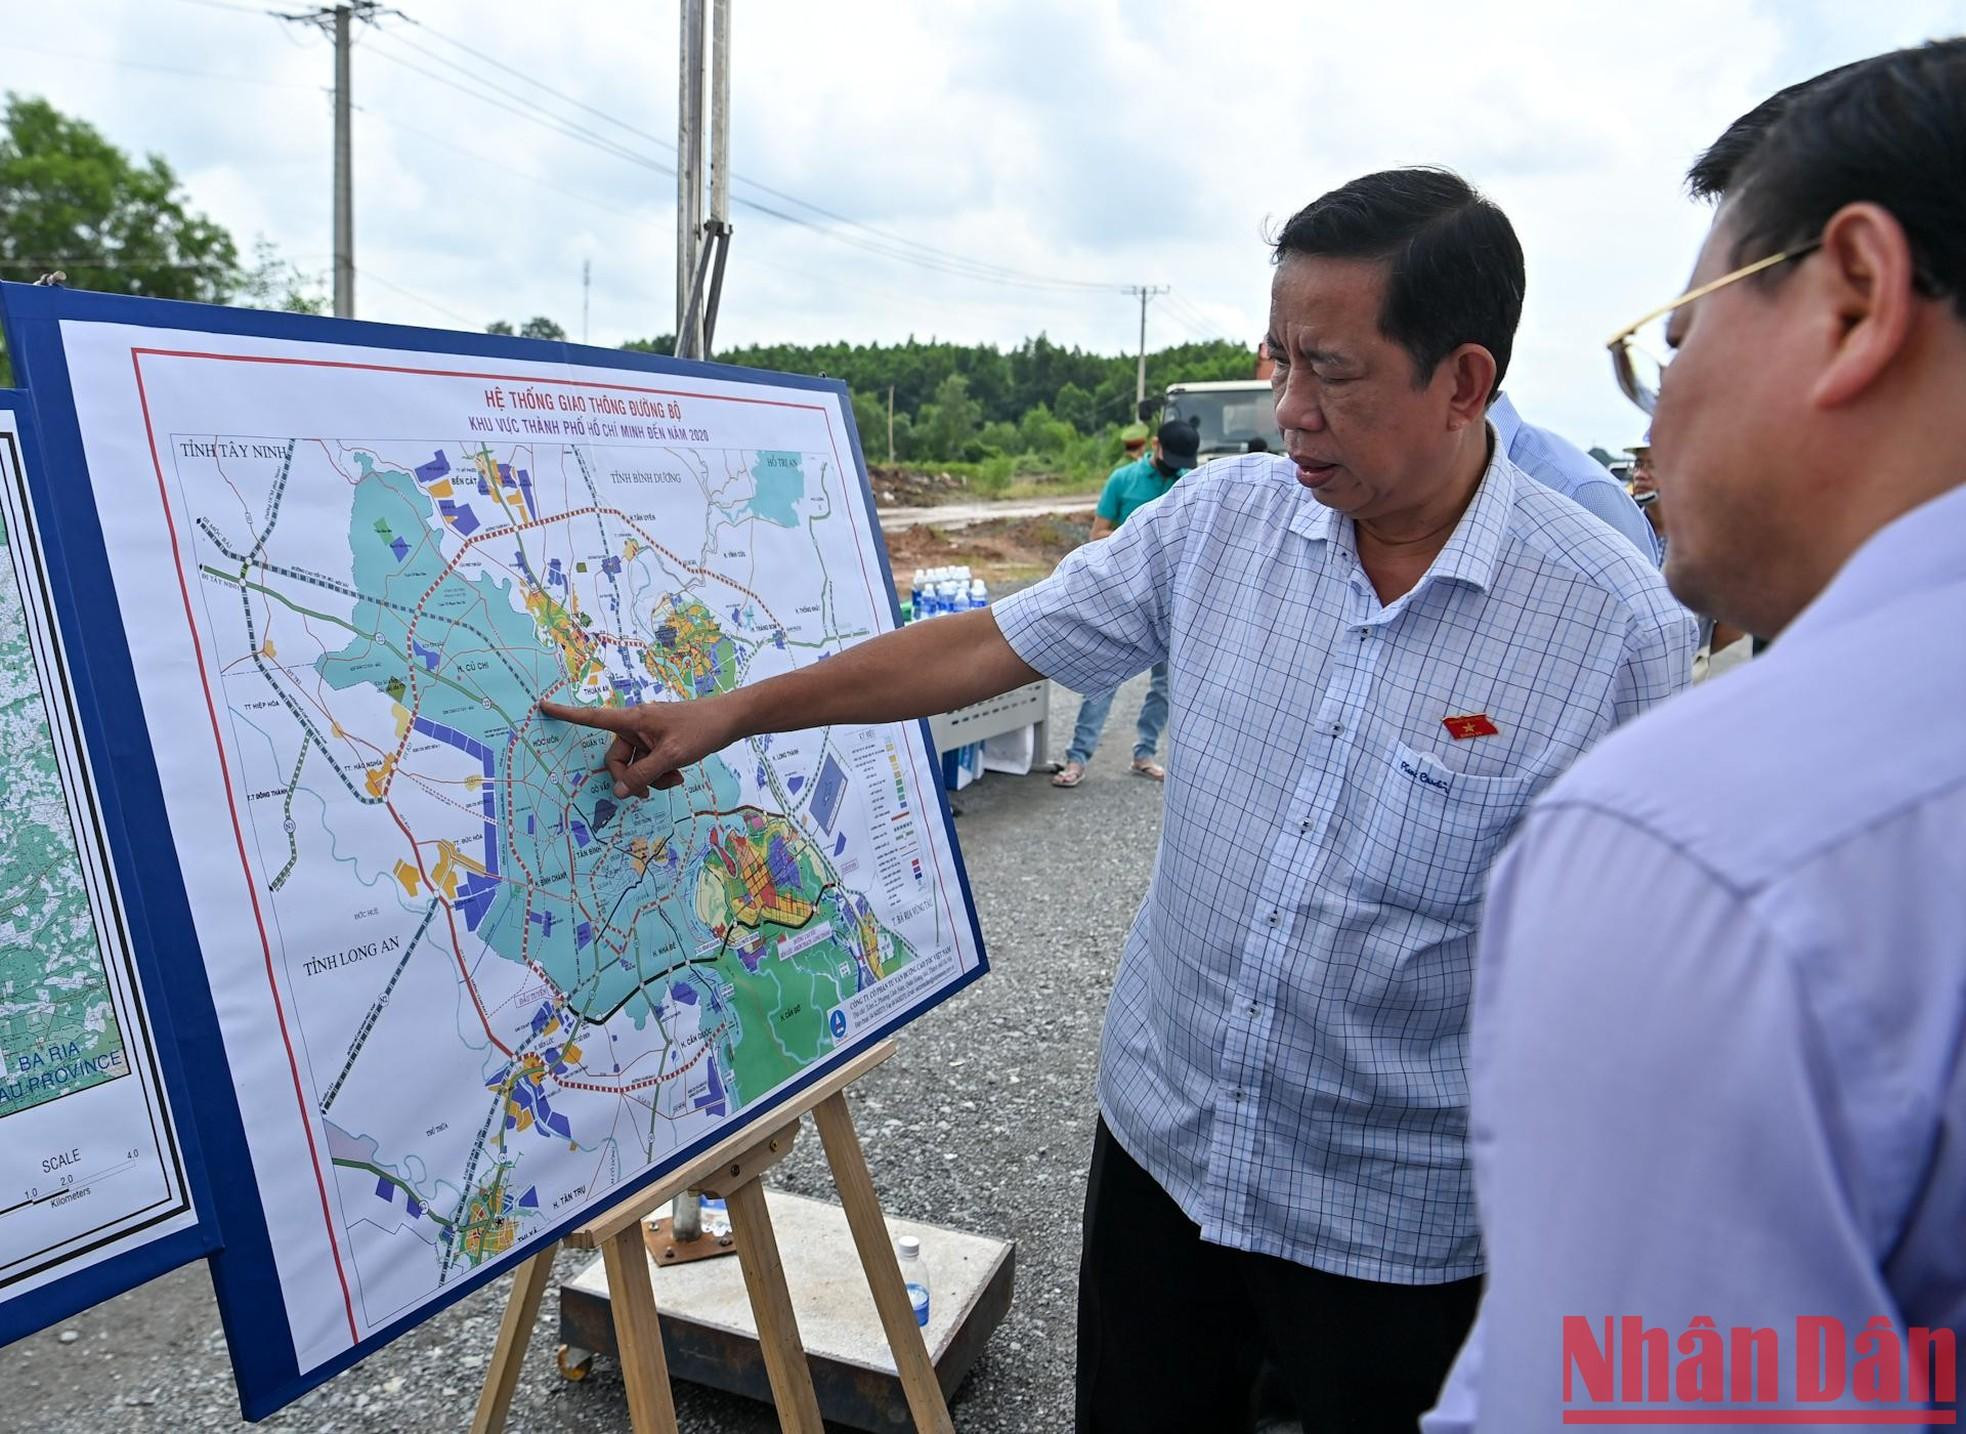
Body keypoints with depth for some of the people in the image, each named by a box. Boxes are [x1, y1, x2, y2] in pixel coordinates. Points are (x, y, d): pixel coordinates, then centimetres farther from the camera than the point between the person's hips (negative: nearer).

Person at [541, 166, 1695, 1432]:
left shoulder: (1622, 626, -17)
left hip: (1401, 1229, -3)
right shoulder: (1222, 519, -7)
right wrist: (732, 713, 0)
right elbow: (993, 644, -1)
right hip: (1162, 1138, 4)